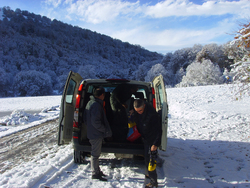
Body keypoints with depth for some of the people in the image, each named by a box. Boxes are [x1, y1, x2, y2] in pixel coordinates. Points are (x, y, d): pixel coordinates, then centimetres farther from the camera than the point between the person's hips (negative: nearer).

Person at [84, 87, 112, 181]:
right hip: (96, 134, -10)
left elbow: (85, 118, 17)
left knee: (95, 153, 19)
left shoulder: (90, 103, 11)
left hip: (91, 132, 10)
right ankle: (95, 174, 10)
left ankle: (97, 171, 31)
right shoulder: (96, 105, -22)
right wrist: (105, 130, -17)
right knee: (95, 154, 0)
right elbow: (96, 121, -26)